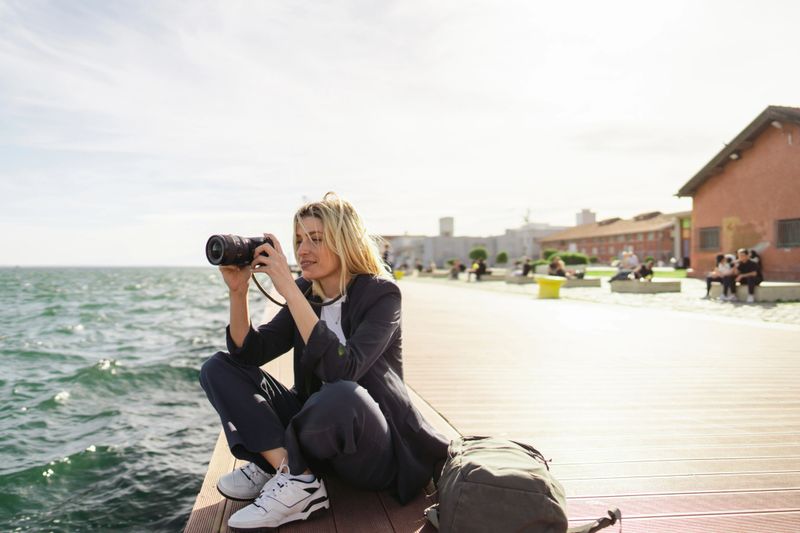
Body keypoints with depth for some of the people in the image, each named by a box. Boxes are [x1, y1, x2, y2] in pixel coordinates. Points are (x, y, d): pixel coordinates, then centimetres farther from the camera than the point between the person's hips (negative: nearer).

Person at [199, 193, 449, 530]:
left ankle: (273, 463, -9)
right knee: (219, 368, -3)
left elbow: (342, 369, -31)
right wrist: (238, 290, -16)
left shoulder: (381, 292, -14)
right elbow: (247, 351, -1)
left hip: (378, 453, -6)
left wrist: (289, 290, -32)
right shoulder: (304, 292, 4)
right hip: (318, 424, 7)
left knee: (340, 395, -41)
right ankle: (295, 477, -16)